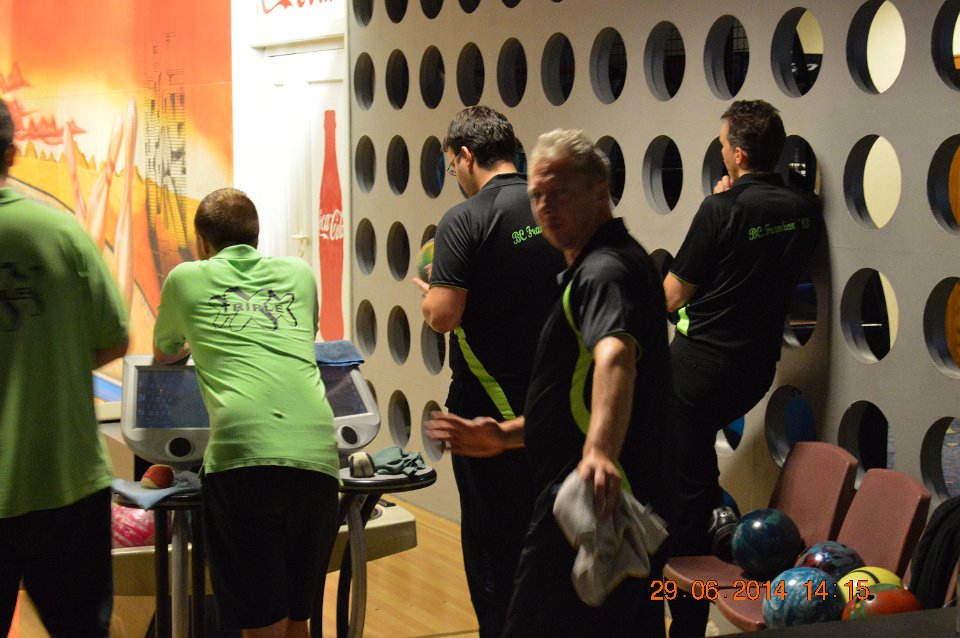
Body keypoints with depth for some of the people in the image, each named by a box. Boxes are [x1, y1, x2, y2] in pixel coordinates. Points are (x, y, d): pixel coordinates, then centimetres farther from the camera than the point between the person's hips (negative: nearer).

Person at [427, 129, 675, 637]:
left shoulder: (605, 269, -15)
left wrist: (600, 452, -54)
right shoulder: (594, 267, 20)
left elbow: (615, 356, -38)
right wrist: (506, 435, 22)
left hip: (590, 502, -11)